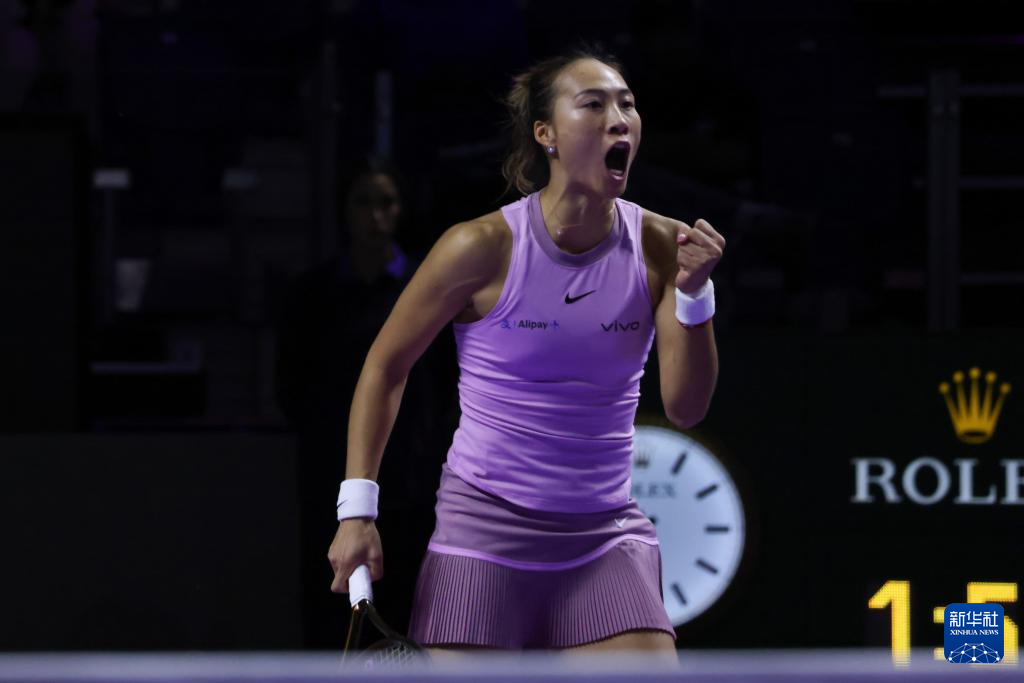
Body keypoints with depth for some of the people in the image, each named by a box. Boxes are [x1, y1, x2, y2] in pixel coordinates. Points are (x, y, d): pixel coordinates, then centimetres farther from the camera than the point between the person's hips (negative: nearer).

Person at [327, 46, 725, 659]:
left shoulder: (659, 246, -2)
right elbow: (385, 366, 1)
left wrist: (693, 293, -18)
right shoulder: (484, 247, -10)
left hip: (605, 534, 3)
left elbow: (685, 408, -3)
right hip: (485, 525, -3)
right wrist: (357, 509, -4)